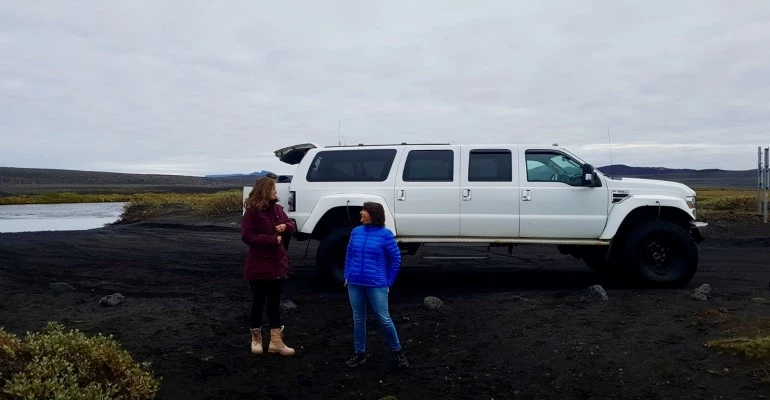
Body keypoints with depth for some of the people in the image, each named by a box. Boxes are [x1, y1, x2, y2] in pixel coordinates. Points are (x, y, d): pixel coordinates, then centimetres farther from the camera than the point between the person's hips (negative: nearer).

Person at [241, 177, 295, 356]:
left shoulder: (277, 208, 7)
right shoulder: (252, 211, -13)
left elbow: (291, 225, 15)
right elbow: (246, 236, -19)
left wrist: (286, 226, -9)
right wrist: (272, 239, -21)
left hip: (278, 263, 6)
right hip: (259, 265, -6)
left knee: (275, 303, 9)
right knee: (259, 301, 7)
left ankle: (276, 341, 15)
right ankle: (256, 339, 23)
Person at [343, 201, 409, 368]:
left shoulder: (385, 234, -8)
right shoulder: (356, 232, 5)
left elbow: (395, 258, -2)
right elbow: (349, 255, 15)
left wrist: (388, 282, -1)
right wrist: (347, 276, 10)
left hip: (376, 285, -4)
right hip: (354, 283, 4)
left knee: (384, 319, 1)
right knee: (358, 319, 12)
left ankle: (397, 351, 20)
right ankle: (360, 353, 26)